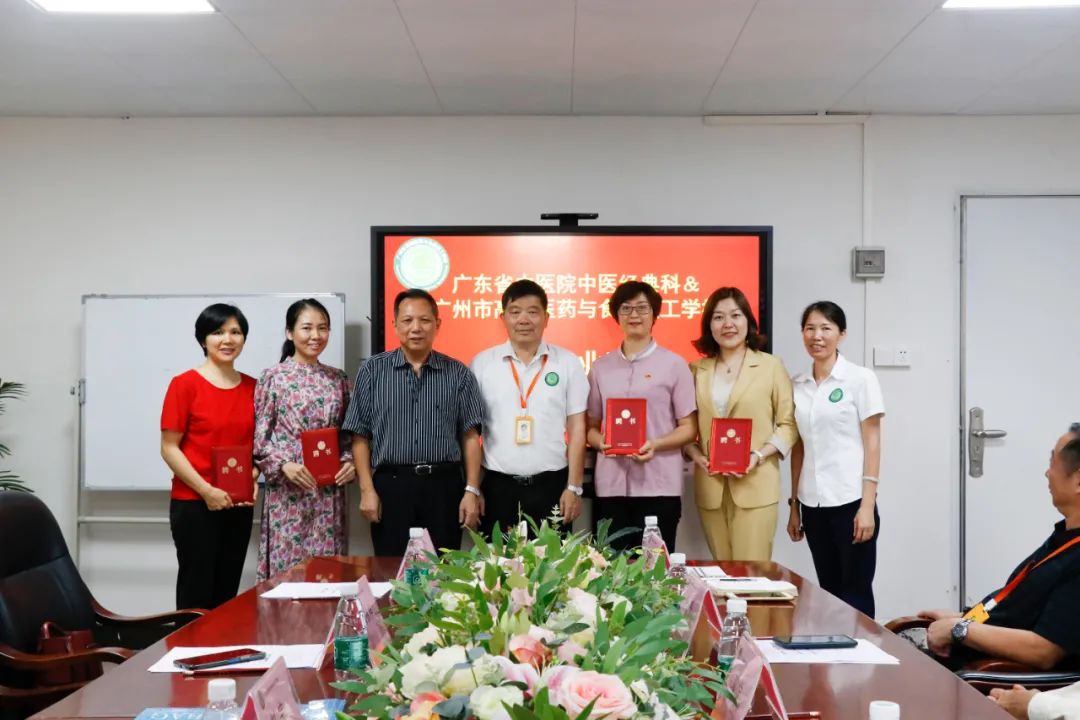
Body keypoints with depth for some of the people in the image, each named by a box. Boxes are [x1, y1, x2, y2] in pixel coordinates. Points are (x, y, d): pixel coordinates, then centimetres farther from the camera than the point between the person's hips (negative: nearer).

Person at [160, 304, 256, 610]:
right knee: (197, 590, 0)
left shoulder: (253, 387, 8)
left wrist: (252, 480, -2)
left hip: (239, 505, 4)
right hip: (193, 503, -4)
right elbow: (169, 448, -7)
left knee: (227, 592, 9)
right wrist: (206, 490, -14)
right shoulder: (185, 384, -6)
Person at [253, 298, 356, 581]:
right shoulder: (273, 377, -2)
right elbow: (260, 435, -3)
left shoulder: (338, 378, 10)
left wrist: (349, 462, -3)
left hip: (329, 491, 4)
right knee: (287, 568, -1)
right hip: (288, 490, -4)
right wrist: (284, 465, -16)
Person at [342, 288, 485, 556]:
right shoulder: (373, 370, 5)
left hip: (444, 486, 1)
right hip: (391, 485, 0)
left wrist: (472, 490, -3)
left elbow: (470, 436, 4)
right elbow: (360, 436, 3)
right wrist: (367, 489, -4)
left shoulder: (459, 374, 6)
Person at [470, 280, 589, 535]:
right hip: (498, 486, 0)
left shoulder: (568, 363, 2)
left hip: (551, 485, 0)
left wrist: (574, 487, -1)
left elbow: (577, 428, 3)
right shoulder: (481, 364, 2)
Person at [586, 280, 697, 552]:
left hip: (659, 487, -2)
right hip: (611, 486, 3)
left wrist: (655, 445, -16)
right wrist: (601, 443, -8)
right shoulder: (601, 367, 11)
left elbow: (688, 427, 1)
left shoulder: (674, 365, 2)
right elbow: (590, 425, 14)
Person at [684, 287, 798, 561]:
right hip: (710, 488, 3)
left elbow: (788, 423, 0)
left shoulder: (771, 366, 2)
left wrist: (759, 456, -13)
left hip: (756, 487, -3)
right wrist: (696, 456, -6)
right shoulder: (696, 370, 11)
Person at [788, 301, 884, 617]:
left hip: (851, 501, -4)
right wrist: (794, 506, 10)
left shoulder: (861, 379, -4)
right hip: (813, 504, 4)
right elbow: (798, 448, 12)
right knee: (828, 590, 11)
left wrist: (868, 505, -12)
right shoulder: (797, 385, 8)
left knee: (856, 593, 2)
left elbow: (872, 444, -6)